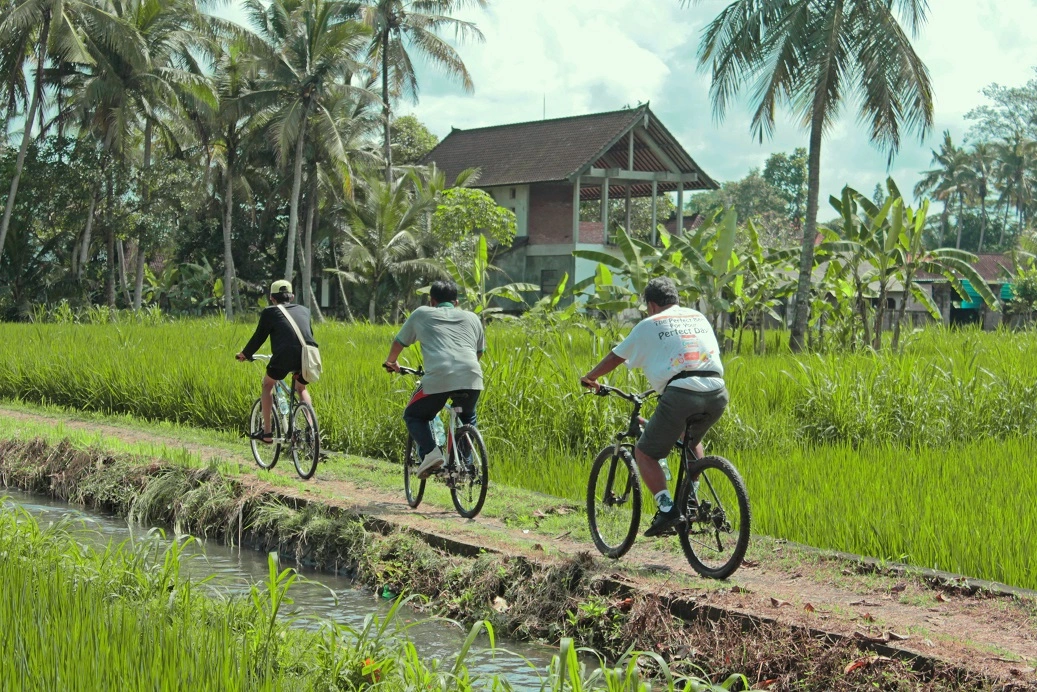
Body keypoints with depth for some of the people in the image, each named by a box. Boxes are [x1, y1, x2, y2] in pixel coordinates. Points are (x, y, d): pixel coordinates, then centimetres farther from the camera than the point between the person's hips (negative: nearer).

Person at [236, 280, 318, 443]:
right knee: (301, 388, 32)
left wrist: (244, 354, 35)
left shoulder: (270, 312, 14)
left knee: (268, 384, 24)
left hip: (285, 356, -4)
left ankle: (267, 432, 18)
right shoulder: (304, 310, 25)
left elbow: (258, 337, 18)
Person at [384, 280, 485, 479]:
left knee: (413, 416, 19)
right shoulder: (472, 317, 27)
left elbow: (399, 343, 31)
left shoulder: (422, 314, 21)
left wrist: (391, 362, 51)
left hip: (437, 379, -3)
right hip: (471, 379, 3)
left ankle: (429, 452, -5)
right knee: (467, 417, 32)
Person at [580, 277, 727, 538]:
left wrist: (589, 378, 40)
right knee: (692, 440, 35)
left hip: (680, 394, -5)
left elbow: (615, 357, 23)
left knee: (645, 453, 9)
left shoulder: (650, 325, 14)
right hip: (717, 394, 5)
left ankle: (667, 508, -8)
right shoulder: (699, 317, 26)